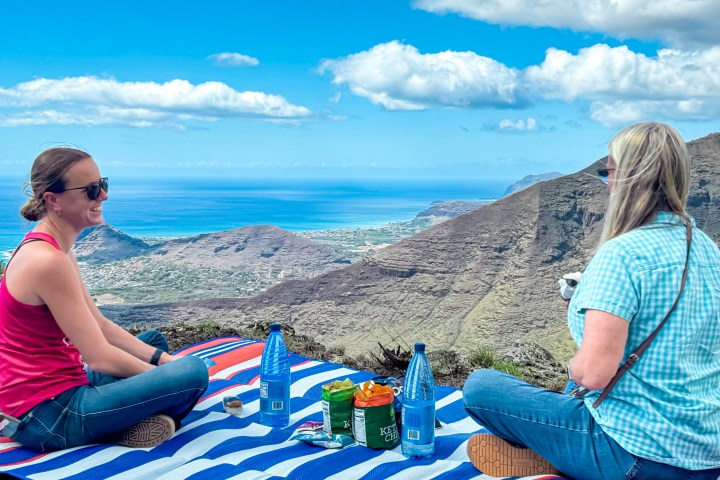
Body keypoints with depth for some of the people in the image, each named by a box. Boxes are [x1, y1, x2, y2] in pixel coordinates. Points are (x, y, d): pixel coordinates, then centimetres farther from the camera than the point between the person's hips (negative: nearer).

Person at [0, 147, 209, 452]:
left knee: (154, 341, 26)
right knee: (193, 372, -20)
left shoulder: (52, 248, 8)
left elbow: (100, 325, 11)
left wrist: (163, 359, 4)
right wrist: (167, 375, -6)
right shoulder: (49, 261, -23)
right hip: (46, 417, -10)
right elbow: (100, 358, -21)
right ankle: (127, 427, 5)